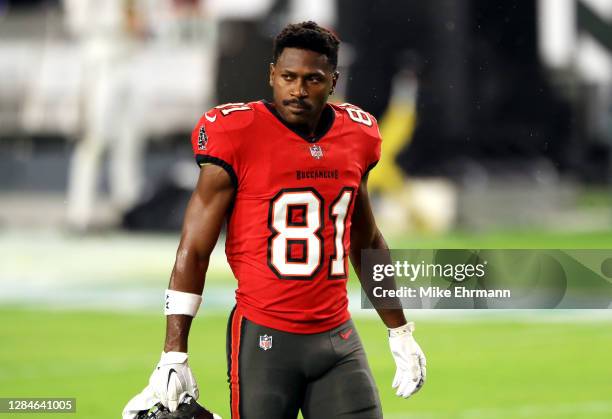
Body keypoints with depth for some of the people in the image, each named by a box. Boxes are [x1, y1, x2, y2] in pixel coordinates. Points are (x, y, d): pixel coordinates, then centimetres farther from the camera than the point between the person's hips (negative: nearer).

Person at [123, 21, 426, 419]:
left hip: (339, 340, 4)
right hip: (264, 340, -4)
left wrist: (401, 333, 25)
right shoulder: (237, 137, -8)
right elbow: (193, 251, -7)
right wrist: (173, 357, -13)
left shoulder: (355, 137, 7)